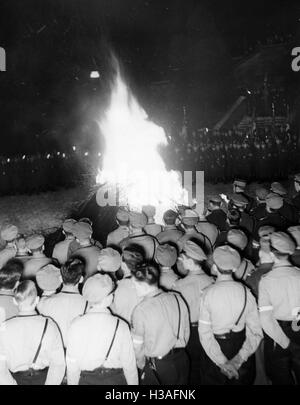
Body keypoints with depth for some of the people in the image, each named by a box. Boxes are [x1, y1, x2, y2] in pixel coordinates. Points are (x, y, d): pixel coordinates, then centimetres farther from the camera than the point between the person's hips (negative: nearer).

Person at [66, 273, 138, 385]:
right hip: (115, 379, -1)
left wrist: (72, 382, 8)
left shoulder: (76, 325, -15)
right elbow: (129, 363, -10)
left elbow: (71, 363, -7)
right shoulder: (120, 326, -18)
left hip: (86, 380, 1)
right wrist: (133, 383, 5)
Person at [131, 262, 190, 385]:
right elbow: (186, 333, 2)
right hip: (181, 360, 4)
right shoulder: (177, 298, -9)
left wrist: (141, 363, 8)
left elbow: (137, 346, -11)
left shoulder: (140, 310, -22)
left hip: (156, 366, -4)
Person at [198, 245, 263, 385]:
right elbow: (255, 331, -11)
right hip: (240, 346, 2)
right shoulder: (245, 291, -12)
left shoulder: (208, 293, -19)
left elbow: (204, 333, -18)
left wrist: (222, 362, -15)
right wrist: (239, 358, -11)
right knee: (242, 381, 25)